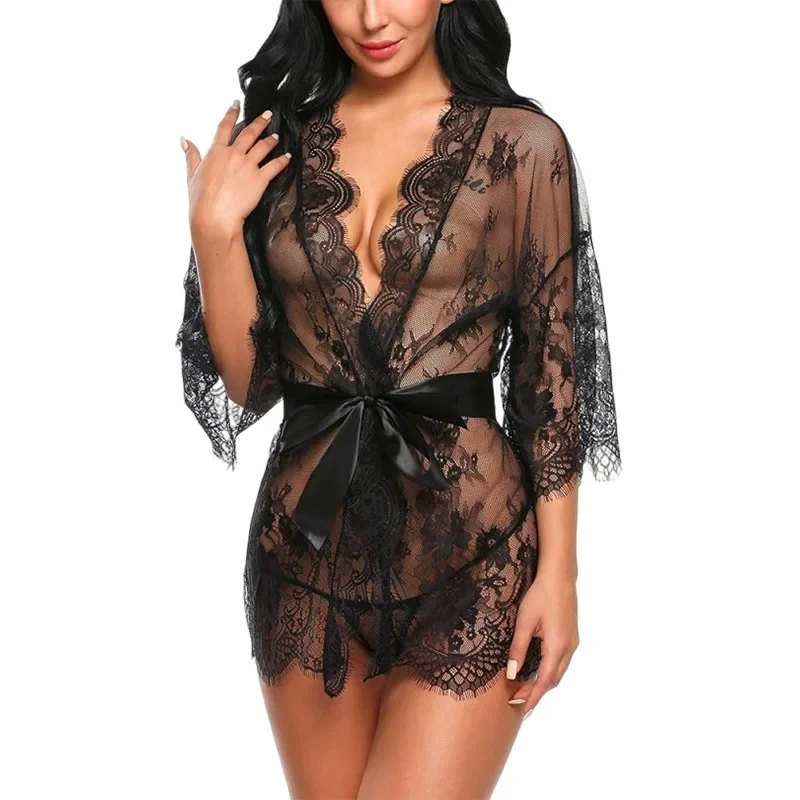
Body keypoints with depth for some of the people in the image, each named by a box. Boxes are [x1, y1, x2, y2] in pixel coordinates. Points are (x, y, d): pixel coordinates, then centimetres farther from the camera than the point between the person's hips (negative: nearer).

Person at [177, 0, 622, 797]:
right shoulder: (275, 141, 6)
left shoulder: (519, 141, -3)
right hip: (307, 544, 4)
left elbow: (550, 369, -2)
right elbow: (248, 382, 5)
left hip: (469, 548, -3)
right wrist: (213, 228, -8)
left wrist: (558, 572, -6)